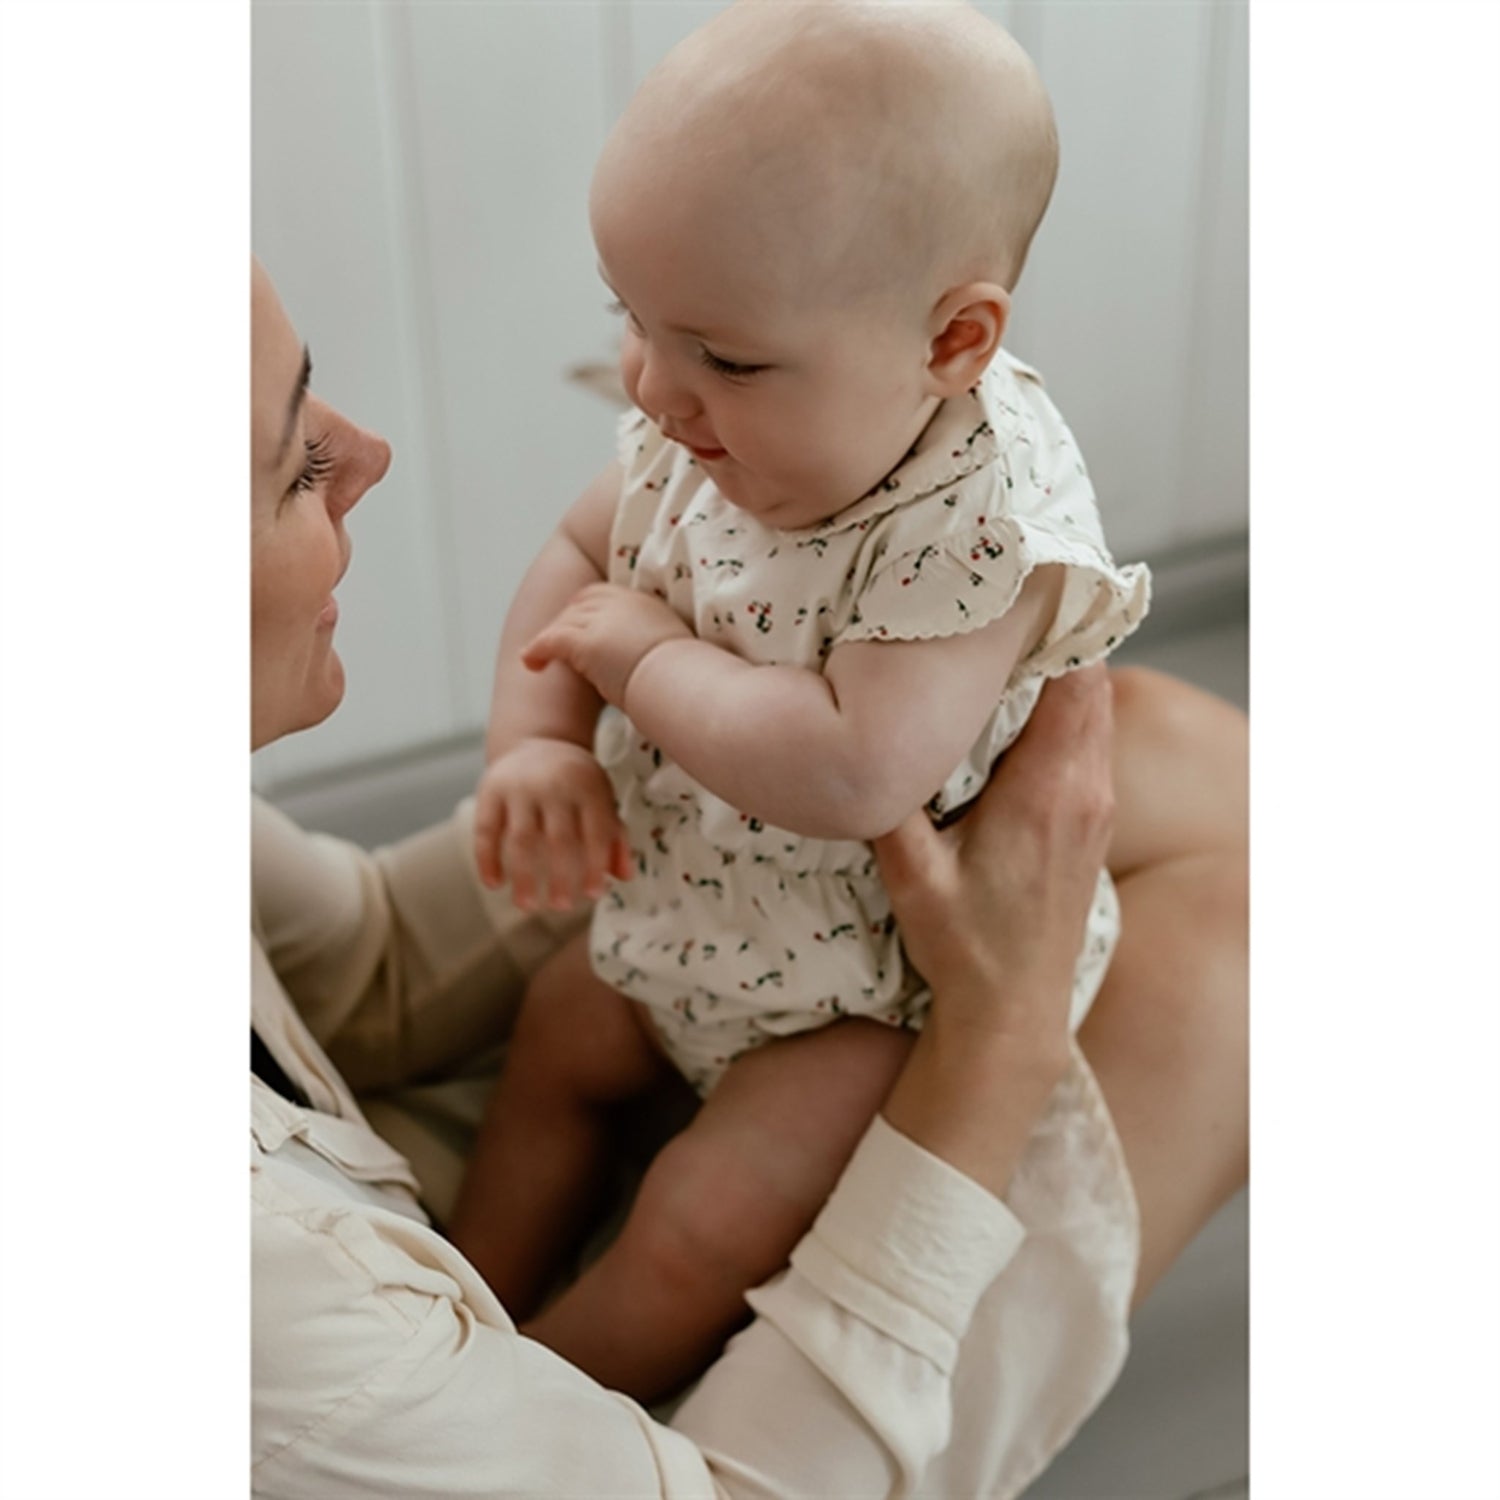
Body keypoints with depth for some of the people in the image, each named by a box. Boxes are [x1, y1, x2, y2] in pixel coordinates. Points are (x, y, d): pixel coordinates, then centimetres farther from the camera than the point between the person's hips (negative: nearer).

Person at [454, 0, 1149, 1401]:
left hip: (884, 975, -8)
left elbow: (856, 775, -45)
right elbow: (575, 557, 4)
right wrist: (536, 743, -13)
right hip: (690, 901, 8)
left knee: (702, 1230, -9)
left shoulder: (986, 525, -36)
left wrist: (646, 655, -31)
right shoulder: (705, 431, -13)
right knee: (557, 1039, 20)